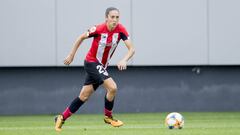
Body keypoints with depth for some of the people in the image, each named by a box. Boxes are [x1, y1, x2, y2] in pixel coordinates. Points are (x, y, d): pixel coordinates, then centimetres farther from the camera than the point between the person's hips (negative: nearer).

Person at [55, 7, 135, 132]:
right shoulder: (99, 29, -22)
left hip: (101, 66, 5)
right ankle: (108, 117, 0)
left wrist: (124, 60, -36)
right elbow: (81, 37, -5)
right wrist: (71, 55, 0)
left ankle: (61, 118, 23)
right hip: (91, 62, -5)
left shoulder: (120, 30, -14)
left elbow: (131, 49, -17)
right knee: (112, 87, -21)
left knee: (84, 97, 10)